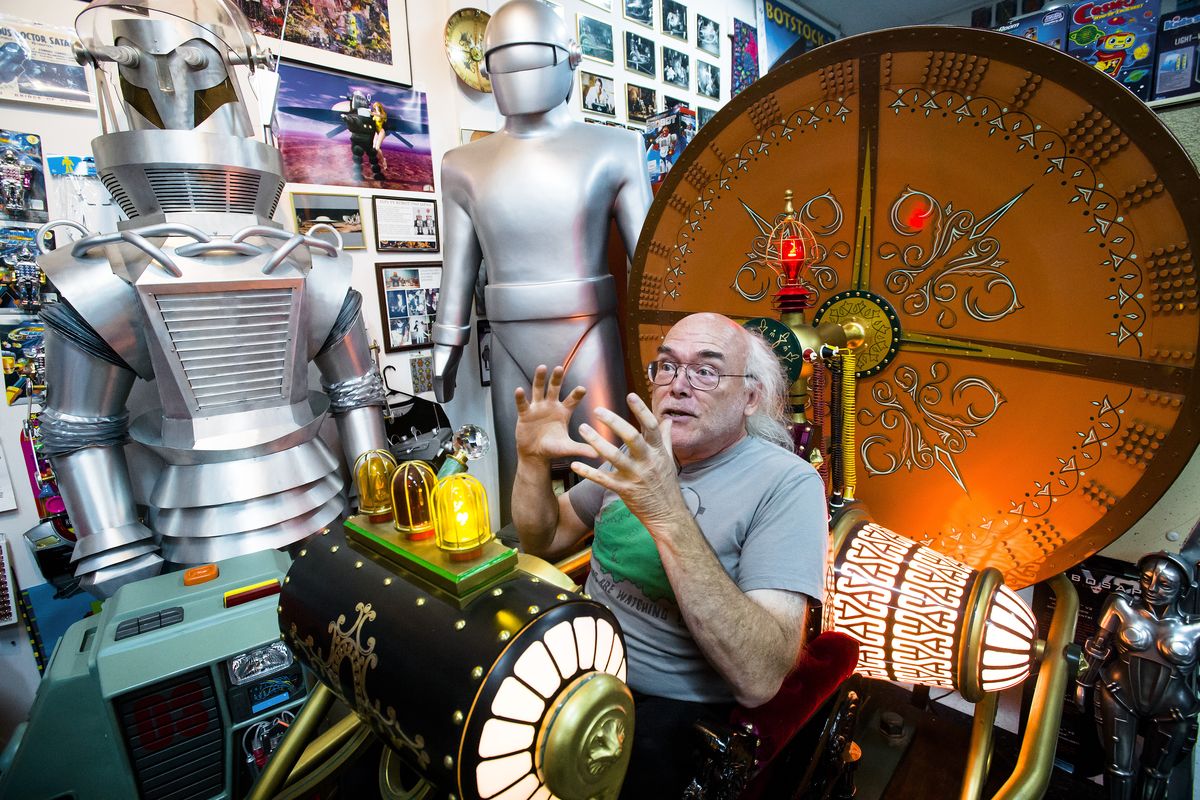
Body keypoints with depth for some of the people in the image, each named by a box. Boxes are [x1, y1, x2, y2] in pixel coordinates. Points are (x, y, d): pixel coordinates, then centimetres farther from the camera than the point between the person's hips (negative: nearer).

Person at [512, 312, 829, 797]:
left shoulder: (787, 483, -17)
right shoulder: (639, 451, 3)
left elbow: (759, 680, -27)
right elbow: (545, 542, 10)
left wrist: (667, 514, -36)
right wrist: (532, 460, -9)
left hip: (675, 707, -5)